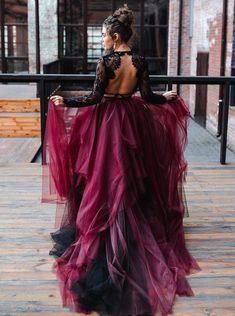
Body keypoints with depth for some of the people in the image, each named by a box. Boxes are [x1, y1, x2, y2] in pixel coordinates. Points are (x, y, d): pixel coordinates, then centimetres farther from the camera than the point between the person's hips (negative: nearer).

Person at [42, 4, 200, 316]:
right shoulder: (141, 62, -2)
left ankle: (105, 240, 11)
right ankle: (137, 235, 26)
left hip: (107, 122, -4)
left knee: (106, 176, 5)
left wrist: (64, 101, -6)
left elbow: (94, 98, -16)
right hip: (132, 122, 4)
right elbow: (147, 97, -1)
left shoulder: (106, 62, -14)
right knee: (132, 176, 16)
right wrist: (168, 98, 19)